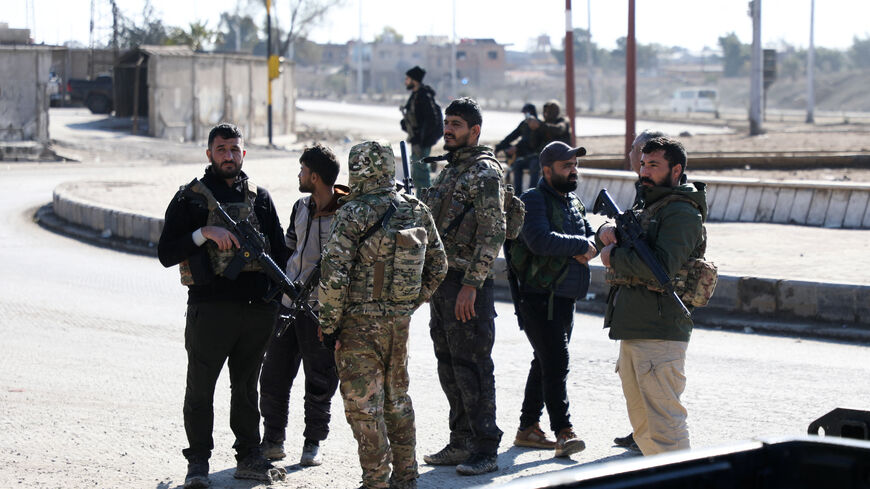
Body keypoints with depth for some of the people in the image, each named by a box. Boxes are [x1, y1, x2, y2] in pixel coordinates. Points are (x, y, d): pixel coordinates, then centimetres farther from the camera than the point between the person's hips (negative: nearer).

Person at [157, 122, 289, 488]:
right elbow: (166, 254, -4)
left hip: (258, 307, 4)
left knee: (247, 386, 13)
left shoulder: (260, 197, 13)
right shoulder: (190, 198, 2)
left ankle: (249, 458, 20)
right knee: (200, 388, 0)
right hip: (211, 305, -3)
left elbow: (279, 251, 19)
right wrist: (205, 233, -17)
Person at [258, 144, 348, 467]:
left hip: (322, 308, -6)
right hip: (288, 303, 6)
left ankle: (313, 443, 17)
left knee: (319, 380, 4)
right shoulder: (301, 208, 10)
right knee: (274, 375, 7)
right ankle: (273, 439, 19)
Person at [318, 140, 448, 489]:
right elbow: (438, 266, 12)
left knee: (364, 406, 1)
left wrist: (329, 323, -9)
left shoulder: (354, 213, -14)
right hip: (401, 321, 6)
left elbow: (334, 274, -18)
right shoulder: (417, 211, 4)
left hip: (360, 323, -6)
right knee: (397, 399, 18)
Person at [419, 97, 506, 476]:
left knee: (471, 366, -7)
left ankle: (485, 451, -1)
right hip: (442, 281, 9)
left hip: (468, 283, -9)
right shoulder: (450, 170, 17)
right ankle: (461, 443, 22)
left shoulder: (485, 171, -11)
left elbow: (492, 233, -18)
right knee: (449, 366, 13)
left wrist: (471, 285, -21)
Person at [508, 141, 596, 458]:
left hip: (565, 299, 9)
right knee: (556, 364, -13)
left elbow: (591, 238, 13)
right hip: (538, 298, -9)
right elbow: (541, 240, -25)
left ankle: (528, 428, 22)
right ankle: (563, 433, -15)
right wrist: (580, 245, -16)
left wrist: (587, 248, -11)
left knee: (545, 363, 14)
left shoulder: (574, 202, 16)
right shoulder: (534, 200, -11)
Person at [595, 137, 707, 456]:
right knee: (642, 423, 15)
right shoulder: (646, 207, 21)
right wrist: (606, 234, 1)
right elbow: (610, 248, 25)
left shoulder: (682, 213, -10)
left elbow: (664, 267, -24)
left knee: (664, 423, -12)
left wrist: (616, 256, -12)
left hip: (660, 333, -10)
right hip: (632, 330, 10)